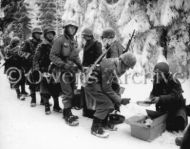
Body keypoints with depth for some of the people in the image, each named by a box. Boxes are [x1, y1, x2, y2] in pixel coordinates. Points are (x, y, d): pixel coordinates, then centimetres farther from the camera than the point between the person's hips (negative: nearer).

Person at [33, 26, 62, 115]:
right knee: (45, 89, 1)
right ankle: (47, 106, 16)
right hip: (45, 71, -3)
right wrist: (36, 70, -12)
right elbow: (36, 59, -3)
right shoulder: (41, 46, -1)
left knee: (56, 89, 7)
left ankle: (56, 106, 21)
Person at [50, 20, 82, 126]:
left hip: (72, 69, 8)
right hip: (63, 70, -7)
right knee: (67, 92, -10)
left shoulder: (74, 42, 14)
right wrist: (63, 64, -21)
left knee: (72, 91, 10)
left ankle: (67, 112, 24)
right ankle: (68, 115, -1)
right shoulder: (60, 40, -9)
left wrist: (80, 65, 7)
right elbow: (53, 56, -12)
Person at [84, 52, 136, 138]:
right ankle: (95, 128, -6)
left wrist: (118, 99, 6)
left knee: (113, 100, 4)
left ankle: (104, 123, 18)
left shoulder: (117, 66, 0)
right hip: (92, 84, -10)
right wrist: (120, 100, -19)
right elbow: (106, 88, -24)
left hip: (100, 83, 10)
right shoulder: (109, 68, -29)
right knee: (106, 103, -18)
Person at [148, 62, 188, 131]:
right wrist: (151, 98, -21)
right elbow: (153, 93, 4)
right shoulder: (156, 81, -4)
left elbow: (174, 96, -34)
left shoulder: (174, 82, -22)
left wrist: (160, 99, -46)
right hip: (163, 107, 5)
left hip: (177, 107, -5)